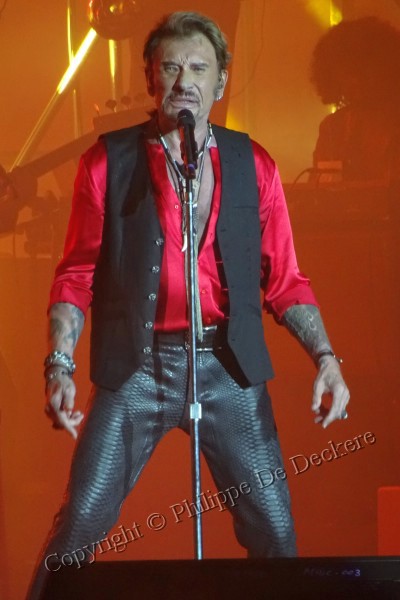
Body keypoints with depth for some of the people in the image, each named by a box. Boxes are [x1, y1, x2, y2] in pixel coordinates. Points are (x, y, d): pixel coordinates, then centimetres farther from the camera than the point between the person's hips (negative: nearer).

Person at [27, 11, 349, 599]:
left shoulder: (253, 165, 8)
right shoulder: (108, 161, 3)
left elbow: (284, 279, 10)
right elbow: (77, 274, 3)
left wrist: (324, 355, -3)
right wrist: (59, 365, -9)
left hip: (229, 367, 1)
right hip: (136, 367, -1)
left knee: (275, 532, 1)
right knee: (79, 525, -4)